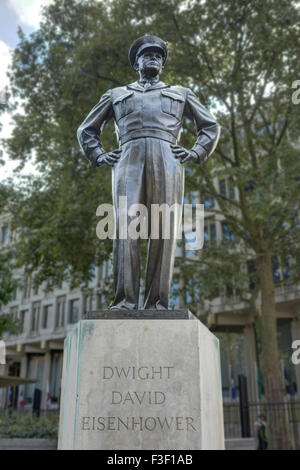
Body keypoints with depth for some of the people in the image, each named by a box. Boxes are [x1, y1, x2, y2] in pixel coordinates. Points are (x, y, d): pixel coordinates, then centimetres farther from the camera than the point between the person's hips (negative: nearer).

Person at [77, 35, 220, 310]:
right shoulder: (116, 94, 30)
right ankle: (125, 300, -18)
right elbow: (87, 130, 30)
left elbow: (211, 127, 27)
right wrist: (100, 156, 11)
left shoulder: (181, 93, 30)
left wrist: (195, 154, 8)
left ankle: (158, 302, -13)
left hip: (167, 160, 0)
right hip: (128, 160, 0)